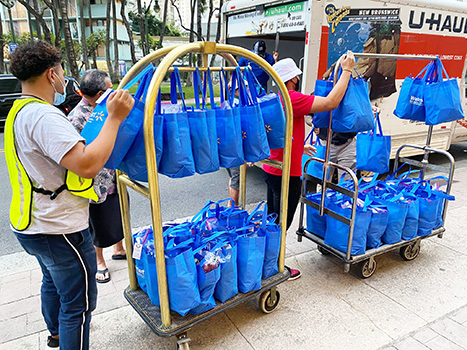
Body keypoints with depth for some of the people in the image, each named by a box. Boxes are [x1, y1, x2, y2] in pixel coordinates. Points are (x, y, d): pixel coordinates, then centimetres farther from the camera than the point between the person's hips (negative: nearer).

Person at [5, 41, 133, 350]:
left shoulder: (20, 112, 10)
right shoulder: (42, 116, -25)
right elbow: (87, 165, -36)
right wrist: (115, 118, -29)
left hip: (36, 223, 11)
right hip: (60, 231, -11)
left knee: (54, 282, 31)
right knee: (79, 301, 4)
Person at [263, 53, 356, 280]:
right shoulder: (291, 98, -20)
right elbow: (330, 103, -25)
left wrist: (299, 147, 25)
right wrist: (347, 70, -15)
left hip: (272, 169, 10)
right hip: (286, 174, -10)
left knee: (273, 218, 21)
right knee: (282, 222, 5)